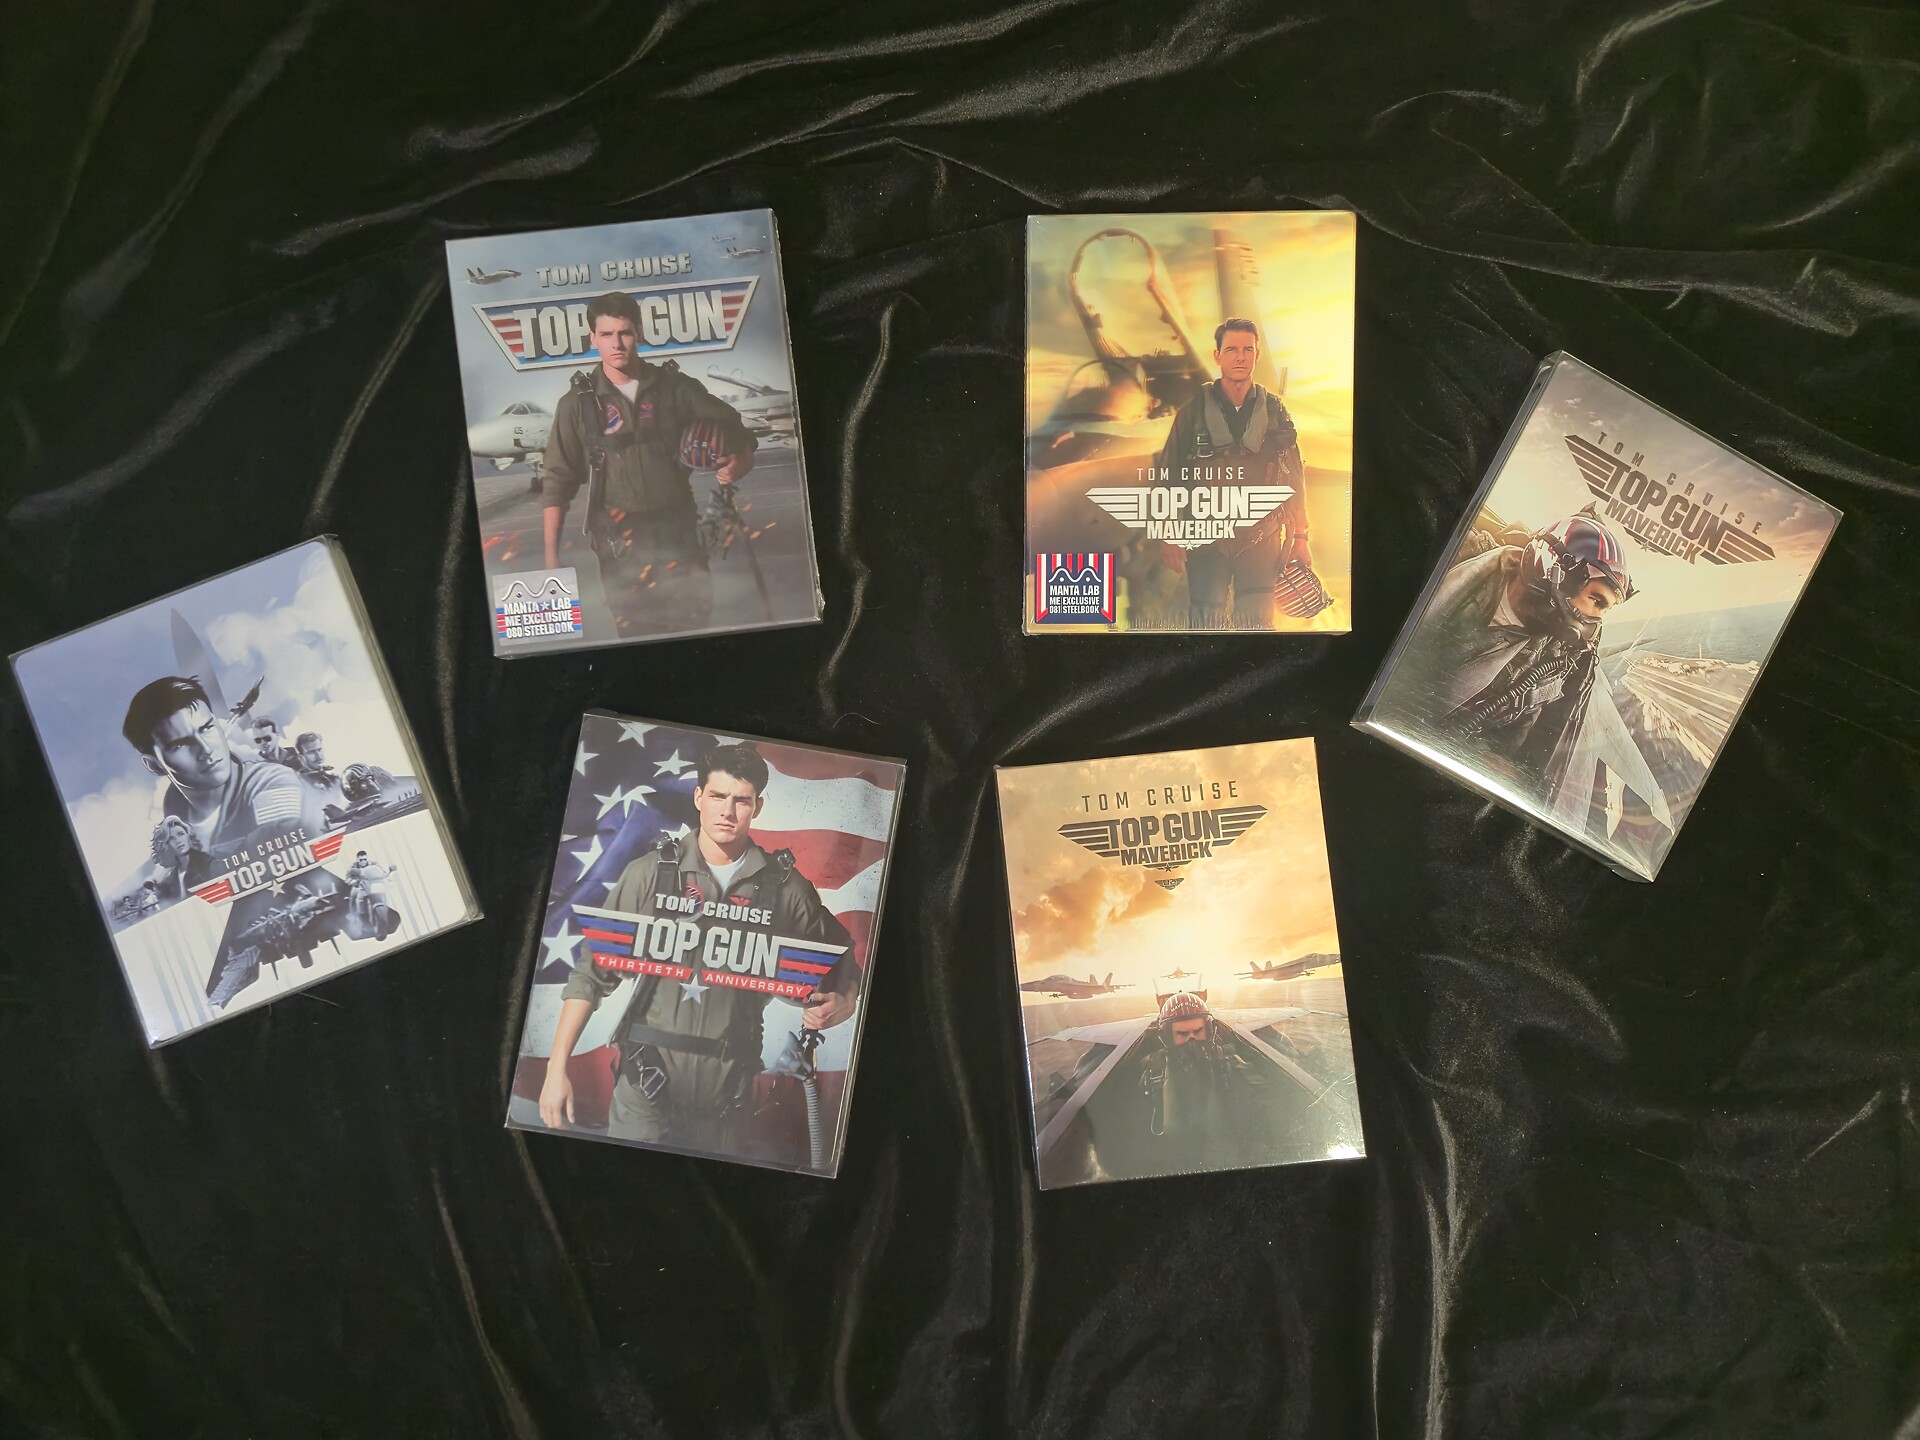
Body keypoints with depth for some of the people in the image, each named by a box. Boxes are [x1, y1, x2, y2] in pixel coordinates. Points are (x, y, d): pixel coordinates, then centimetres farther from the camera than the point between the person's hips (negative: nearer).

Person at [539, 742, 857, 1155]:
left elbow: (842, 968, 10)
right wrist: (557, 1067, -3)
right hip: (649, 1081, -1)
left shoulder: (787, 888, 0)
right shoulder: (650, 873, -1)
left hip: (726, 1089, 1)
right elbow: (591, 973, 1)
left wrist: (840, 1005, -13)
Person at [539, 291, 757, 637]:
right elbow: (557, 482, 4)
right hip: (621, 542, -1)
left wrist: (739, 463, -13)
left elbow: (734, 428, 11)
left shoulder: (675, 387, 4)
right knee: (638, 637, -2)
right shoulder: (578, 404, 2)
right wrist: (551, 556, -3)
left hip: (678, 532, 1)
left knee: (695, 631, 4)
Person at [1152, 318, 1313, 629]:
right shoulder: (1194, 411, 1)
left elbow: (1294, 478, 9)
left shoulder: (1274, 411, 6)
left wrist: (1299, 536, 6)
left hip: (1261, 539, 1)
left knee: (1257, 624, -3)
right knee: (1206, 625, -1)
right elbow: (1170, 475, 3)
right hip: (1207, 540, -1)